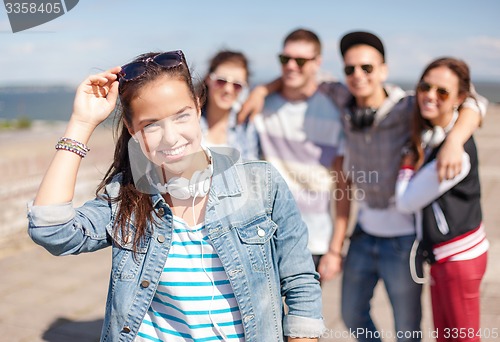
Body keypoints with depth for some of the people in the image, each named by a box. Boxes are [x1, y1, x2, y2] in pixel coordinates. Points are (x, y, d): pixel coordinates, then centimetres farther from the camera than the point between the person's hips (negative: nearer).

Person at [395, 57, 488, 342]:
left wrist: (409, 159, -8)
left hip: (459, 256, -9)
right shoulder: (427, 133, 0)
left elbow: (406, 201, -18)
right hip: (440, 255, 9)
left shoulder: (457, 153, -26)